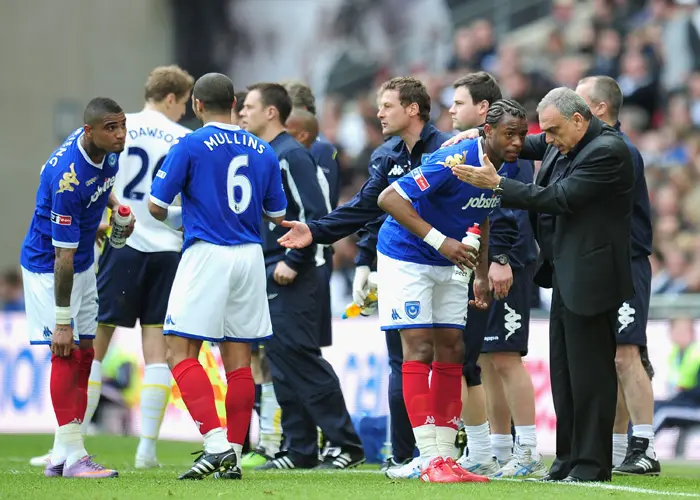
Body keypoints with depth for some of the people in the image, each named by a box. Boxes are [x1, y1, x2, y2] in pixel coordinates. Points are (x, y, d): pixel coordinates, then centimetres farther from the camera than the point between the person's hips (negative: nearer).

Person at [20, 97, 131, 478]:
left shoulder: (107, 151, -8)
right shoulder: (69, 179, -33)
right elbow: (63, 255, -29)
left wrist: (115, 205, 0)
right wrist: (62, 321, -26)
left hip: (83, 262, 9)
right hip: (48, 265, -9)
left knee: (83, 354, 8)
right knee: (66, 353, -12)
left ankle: (61, 454, 13)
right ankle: (73, 456, -12)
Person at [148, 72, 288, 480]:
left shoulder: (190, 146, -6)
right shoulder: (263, 151, 9)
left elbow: (156, 206, -4)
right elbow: (277, 214, 15)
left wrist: (179, 219, 17)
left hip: (207, 254, -5)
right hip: (250, 257, 5)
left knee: (181, 351, -3)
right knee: (239, 358, 8)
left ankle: (217, 444, -17)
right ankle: (233, 455, 9)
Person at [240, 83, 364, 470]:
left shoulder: (291, 155, -12)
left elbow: (315, 213, -18)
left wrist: (293, 261, -18)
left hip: (291, 277, -9)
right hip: (269, 277, 9)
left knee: (302, 358, -10)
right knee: (281, 362, 8)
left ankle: (346, 445, -6)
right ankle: (300, 449, 11)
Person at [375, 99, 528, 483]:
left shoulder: (508, 169, -4)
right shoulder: (455, 161, -28)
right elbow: (389, 198, -30)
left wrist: (482, 275, 12)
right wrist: (440, 241, -35)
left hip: (449, 263, 8)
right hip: (406, 256, -8)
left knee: (451, 350, 4)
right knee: (419, 348, -12)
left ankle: (445, 457, 6)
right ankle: (431, 460, -15)